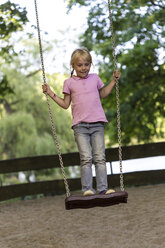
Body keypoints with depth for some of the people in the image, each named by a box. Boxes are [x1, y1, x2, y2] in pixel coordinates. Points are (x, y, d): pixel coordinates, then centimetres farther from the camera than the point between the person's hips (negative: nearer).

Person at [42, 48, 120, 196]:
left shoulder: (95, 78, 14)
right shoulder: (69, 82, 8)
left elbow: (103, 94, 28)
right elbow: (65, 104, 13)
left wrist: (114, 81, 22)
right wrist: (51, 94, 6)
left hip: (97, 123, 2)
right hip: (80, 125, -2)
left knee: (100, 157, -3)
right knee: (86, 158, -10)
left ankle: (103, 188, -2)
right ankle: (87, 189, -8)